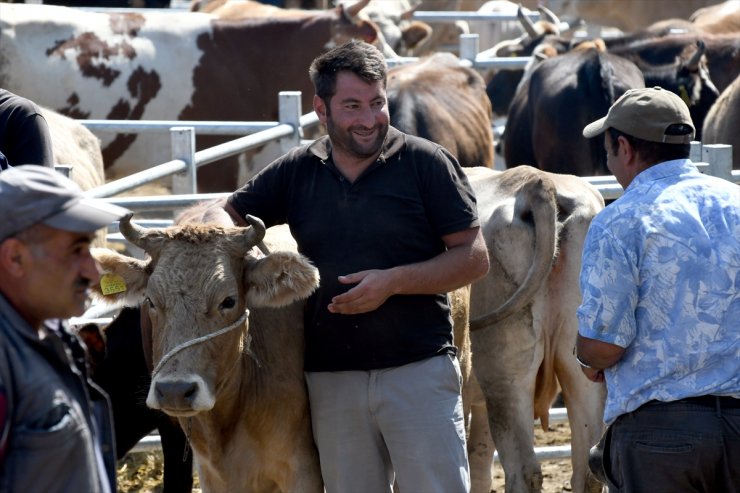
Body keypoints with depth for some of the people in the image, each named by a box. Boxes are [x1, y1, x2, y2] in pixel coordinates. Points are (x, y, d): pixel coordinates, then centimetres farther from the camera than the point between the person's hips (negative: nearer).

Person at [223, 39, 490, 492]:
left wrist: (393, 281, -16)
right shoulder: (296, 172, 8)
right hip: (332, 378, 4)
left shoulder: (426, 163, -3)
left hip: (419, 370, -4)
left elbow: (474, 257, -4)